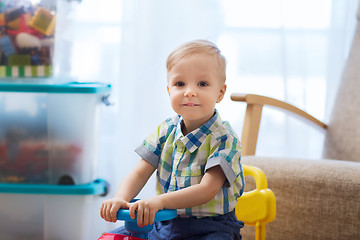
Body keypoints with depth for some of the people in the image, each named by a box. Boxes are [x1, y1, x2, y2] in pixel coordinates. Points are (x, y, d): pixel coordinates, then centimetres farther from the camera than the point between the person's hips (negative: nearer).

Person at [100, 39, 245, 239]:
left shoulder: (224, 140, -14)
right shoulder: (166, 130, 4)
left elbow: (207, 190, -23)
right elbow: (140, 173, 1)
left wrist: (159, 201, -34)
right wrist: (121, 199, -21)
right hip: (163, 223, 5)